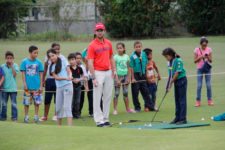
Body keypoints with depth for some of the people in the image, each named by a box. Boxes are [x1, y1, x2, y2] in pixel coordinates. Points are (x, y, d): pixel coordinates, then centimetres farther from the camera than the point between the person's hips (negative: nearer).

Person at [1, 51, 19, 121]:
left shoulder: (15, 66, -1)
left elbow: (14, 75, -13)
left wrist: (12, 66, -14)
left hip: (13, 88, -2)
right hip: (4, 88, 2)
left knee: (14, 104, 1)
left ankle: (14, 117, 6)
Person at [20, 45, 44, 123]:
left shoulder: (38, 62, 1)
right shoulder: (24, 62, -2)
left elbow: (41, 74, 4)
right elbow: (23, 74, 0)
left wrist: (41, 86, 1)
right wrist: (24, 84, -6)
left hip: (37, 86, 1)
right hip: (28, 87, -1)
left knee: (37, 102, 3)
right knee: (26, 102, 4)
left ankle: (36, 117, 14)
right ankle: (26, 117, 15)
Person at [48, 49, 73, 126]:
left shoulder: (63, 61, 4)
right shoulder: (51, 67, 10)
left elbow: (69, 71, 1)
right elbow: (56, 77, -3)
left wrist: (70, 77, -22)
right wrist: (66, 78, -19)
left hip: (67, 85, -4)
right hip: (59, 87, 4)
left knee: (67, 107, -13)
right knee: (58, 107, 6)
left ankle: (69, 126, -20)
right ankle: (59, 126, 18)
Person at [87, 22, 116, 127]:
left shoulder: (108, 43, 10)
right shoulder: (92, 45, -7)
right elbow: (90, 63, -11)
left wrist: (113, 71, 6)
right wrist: (93, 78, -17)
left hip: (108, 72, 6)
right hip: (98, 73, -6)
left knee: (108, 97, 10)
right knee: (97, 98, -4)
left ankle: (105, 118, 18)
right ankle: (99, 120, -2)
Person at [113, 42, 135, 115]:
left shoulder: (126, 56, 4)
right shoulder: (115, 57, -7)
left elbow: (128, 68, 8)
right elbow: (114, 69, -10)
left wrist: (128, 77, 3)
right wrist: (117, 79, -15)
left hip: (125, 76, 4)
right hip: (118, 76, -4)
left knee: (126, 93, 10)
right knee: (116, 93, -2)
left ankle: (128, 108, 16)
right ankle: (115, 109, 0)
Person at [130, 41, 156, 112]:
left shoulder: (144, 54, 2)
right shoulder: (133, 56, -11)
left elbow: (145, 64, 10)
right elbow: (131, 68, -11)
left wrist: (146, 74, 8)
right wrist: (133, 78, -13)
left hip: (142, 75, 4)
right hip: (135, 75, -4)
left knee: (145, 91, 7)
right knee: (135, 92, 2)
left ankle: (150, 106, 9)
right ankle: (137, 107, 12)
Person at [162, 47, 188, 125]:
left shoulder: (178, 61, -18)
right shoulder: (169, 62, 6)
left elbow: (177, 73, -19)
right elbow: (170, 74, 8)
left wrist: (171, 82, -16)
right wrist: (168, 84, 1)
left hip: (181, 80, -8)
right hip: (176, 81, 8)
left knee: (182, 100, -6)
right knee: (177, 100, 11)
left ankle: (183, 119, -5)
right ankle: (177, 118, 17)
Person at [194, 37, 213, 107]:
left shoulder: (209, 49, -1)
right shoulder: (197, 50, -5)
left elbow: (211, 61, 1)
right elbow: (195, 61, -3)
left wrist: (208, 57, -19)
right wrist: (200, 57, -19)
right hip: (200, 69, -1)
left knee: (208, 85, 1)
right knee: (199, 85, -3)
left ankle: (210, 100, 10)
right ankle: (198, 101, 2)